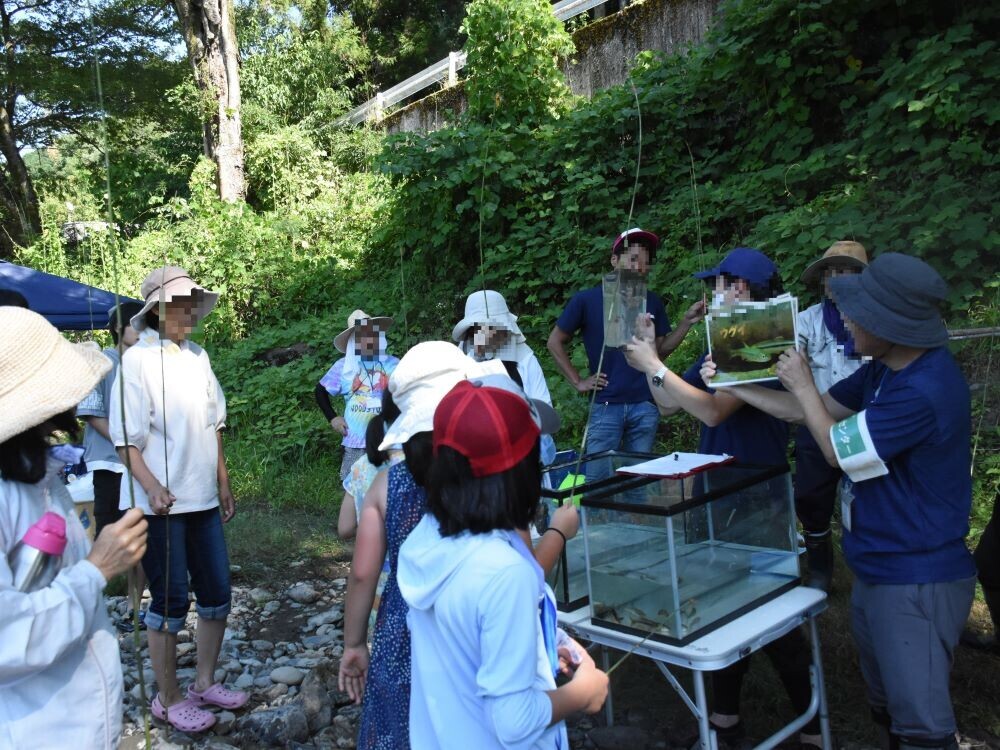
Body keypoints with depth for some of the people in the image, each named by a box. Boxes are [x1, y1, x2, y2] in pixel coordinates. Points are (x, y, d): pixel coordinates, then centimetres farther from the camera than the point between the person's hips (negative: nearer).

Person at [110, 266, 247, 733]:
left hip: (203, 499, 6)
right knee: (170, 601, 5)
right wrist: (153, 488, -23)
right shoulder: (137, 360, -10)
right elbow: (125, 438, -12)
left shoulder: (198, 356, 6)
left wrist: (223, 483, 14)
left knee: (216, 593, 12)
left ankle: (205, 683, 31)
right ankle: (169, 700, 23)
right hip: (160, 503, -6)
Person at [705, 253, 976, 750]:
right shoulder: (885, 370, 3)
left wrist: (802, 384, -3)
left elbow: (836, 448, -17)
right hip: (877, 570, 10)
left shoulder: (923, 391, -28)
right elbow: (815, 410, 15)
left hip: (916, 581, -10)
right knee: (885, 708, 22)